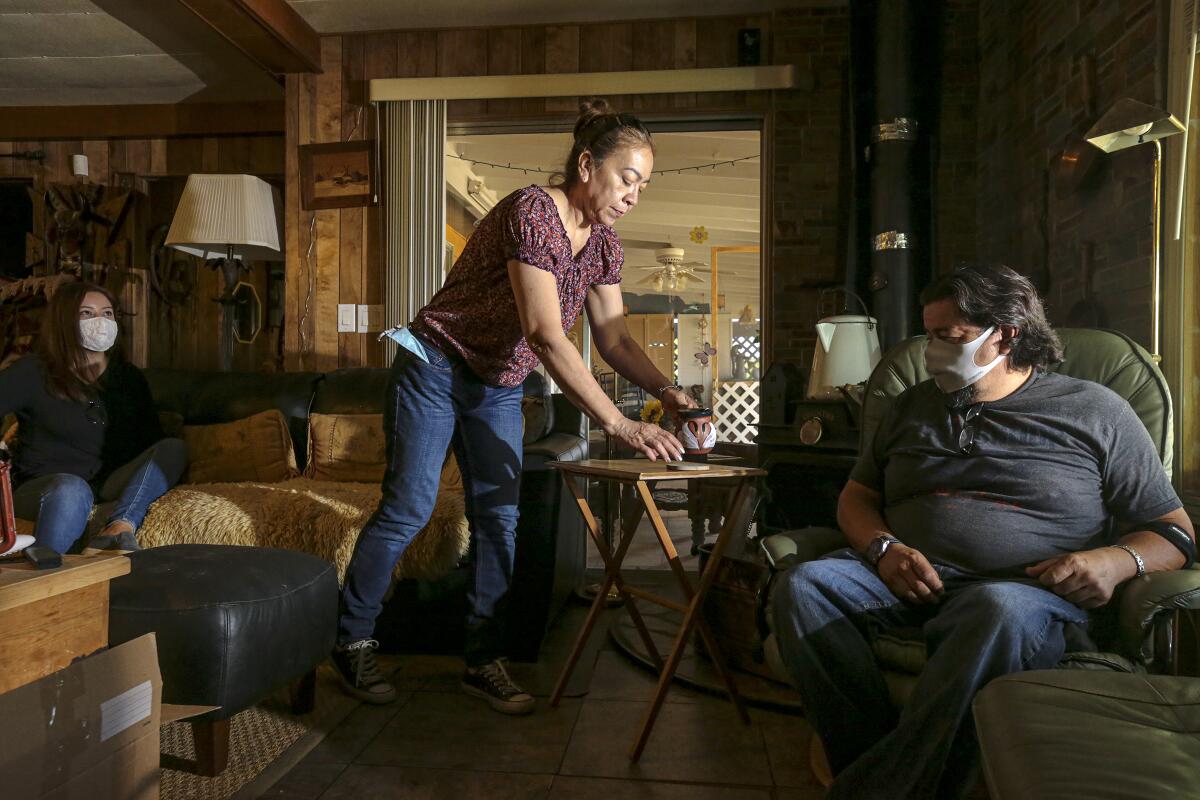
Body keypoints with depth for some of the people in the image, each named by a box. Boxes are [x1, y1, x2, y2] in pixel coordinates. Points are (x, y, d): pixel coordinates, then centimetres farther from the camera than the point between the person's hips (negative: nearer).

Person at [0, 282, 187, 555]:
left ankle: (120, 527, -41)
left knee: (173, 448, -21)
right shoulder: (33, 373, 3)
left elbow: (151, 439, 11)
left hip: (107, 488, 4)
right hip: (40, 488, -4)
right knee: (72, 489, -40)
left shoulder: (129, 378, 14)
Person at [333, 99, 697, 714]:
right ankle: (351, 642, 15)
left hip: (498, 387, 7)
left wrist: (666, 390, -16)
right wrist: (618, 425, -38)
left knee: (499, 519, 3)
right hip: (436, 368, -7)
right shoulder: (531, 211, -26)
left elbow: (613, 338, 1)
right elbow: (546, 336, -34)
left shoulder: (602, 241, -1)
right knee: (408, 508, -4)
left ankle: (483, 661, 14)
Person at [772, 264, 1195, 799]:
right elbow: (857, 496, 20)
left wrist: (1117, 560, -13)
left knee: (1000, 610, -40)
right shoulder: (913, 406, 21)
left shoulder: (1093, 411, 11)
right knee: (804, 584, -25)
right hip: (910, 580, 4)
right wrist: (883, 549, -3)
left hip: (1029, 590, -3)